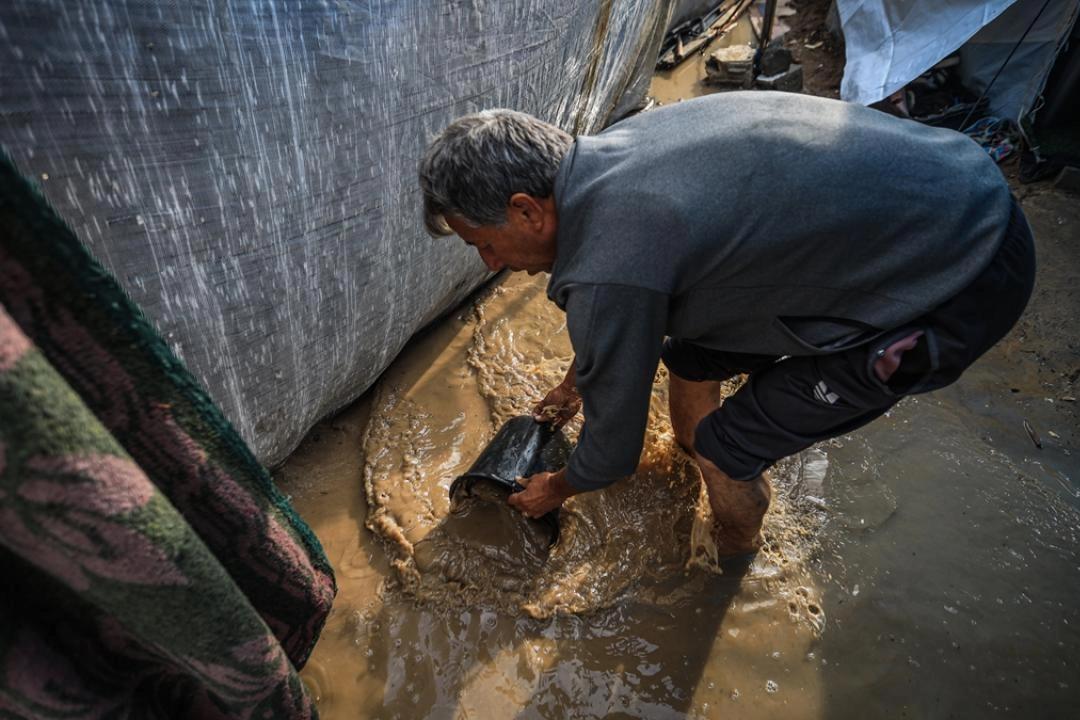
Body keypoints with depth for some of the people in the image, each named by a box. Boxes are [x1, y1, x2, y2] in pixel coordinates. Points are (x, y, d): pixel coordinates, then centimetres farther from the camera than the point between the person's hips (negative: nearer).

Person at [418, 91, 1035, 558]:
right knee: (690, 351, 13)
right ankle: (689, 451, 43)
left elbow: (613, 447, -13)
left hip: (960, 280, -8)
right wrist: (575, 380, 30)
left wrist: (556, 489, 9)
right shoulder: (601, 154, -3)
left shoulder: (605, 273, -31)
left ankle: (735, 556, 33)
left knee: (729, 445, -1)